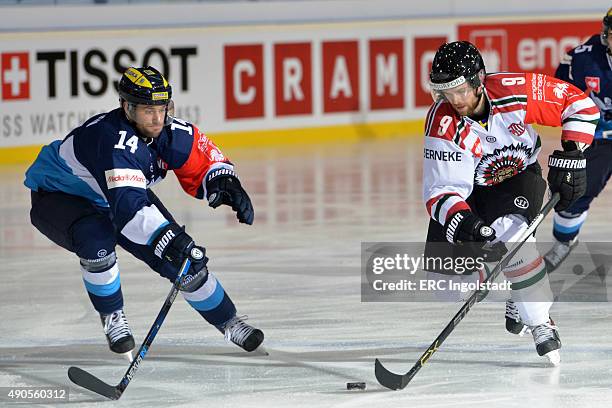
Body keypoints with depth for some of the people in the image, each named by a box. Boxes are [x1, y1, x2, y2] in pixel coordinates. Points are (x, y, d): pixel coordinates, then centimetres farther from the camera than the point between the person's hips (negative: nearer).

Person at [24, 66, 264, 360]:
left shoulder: (168, 131, -20)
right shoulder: (111, 139, -42)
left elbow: (203, 156, -4)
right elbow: (127, 205, -52)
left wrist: (223, 181, -25)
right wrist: (165, 237, -64)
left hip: (125, 191, 7)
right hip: (57, 199, -7)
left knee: (185, 258, -1)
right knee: (96, 237, -38)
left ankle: (228, 323, 20)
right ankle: (112, 316, -12)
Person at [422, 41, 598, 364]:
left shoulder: (518, 92, -29)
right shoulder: (442, 124, -29)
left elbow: (579, 104, -17)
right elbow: (442, 191, -31)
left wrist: (570, 156, -25)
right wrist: (461, 222, -51)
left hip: (519, 176, -2)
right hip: (469, 187, 2)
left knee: (509, 240, -30)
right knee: (443, 259, -9)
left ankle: (540, 324, -17)